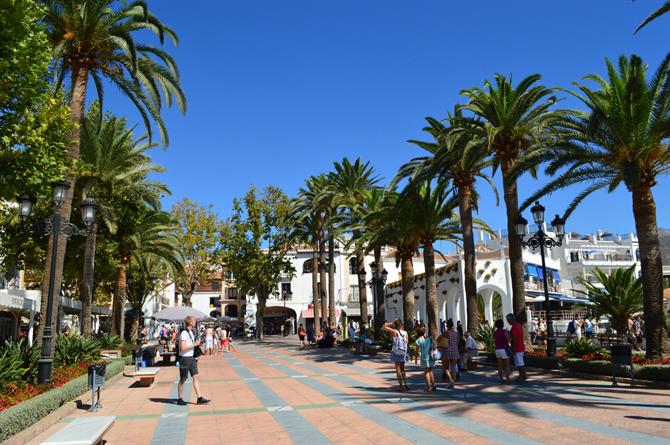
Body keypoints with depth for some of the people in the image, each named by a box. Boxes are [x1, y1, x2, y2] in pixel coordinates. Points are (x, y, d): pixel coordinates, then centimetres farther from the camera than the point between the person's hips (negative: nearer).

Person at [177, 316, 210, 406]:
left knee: (196, 377, 3)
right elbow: (183, 347, -24)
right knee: (183, 379, 3)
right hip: (185, 358, -9)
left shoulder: (191, 332, 13)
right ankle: (180, 399, 16)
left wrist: (197, 343, 9)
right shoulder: (184, 333, -17)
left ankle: (199, 398, 3)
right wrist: (195, 344, -20)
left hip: (191, 358, 9)